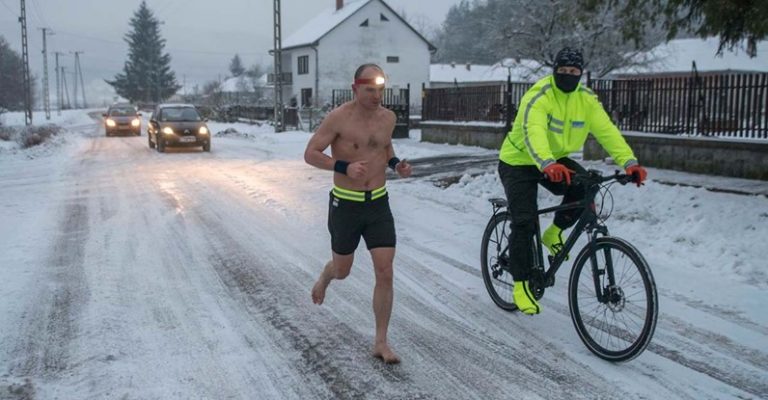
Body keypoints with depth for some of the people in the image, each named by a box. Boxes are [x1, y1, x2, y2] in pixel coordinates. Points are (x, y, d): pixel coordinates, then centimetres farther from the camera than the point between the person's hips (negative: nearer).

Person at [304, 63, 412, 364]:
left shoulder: (388, 117, 2)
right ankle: (325, 277, 54)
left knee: (385, 273, -5)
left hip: (379, 204, 3)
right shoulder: (338, 118, -14)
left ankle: (381, 343, 7)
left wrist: (396, 163, 2)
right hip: (345, 204, -3)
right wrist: (344, 167, -26)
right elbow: (310, 154, -11)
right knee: (342, 271, 14)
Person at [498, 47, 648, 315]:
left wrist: (630, 162, -32)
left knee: (584, 187, -23)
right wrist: (547, 165, -61)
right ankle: (521, 285, 3)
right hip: (519, 162, -5)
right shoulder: (538, 96, -25)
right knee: (525, 222, -13)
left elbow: (607, 131, -17)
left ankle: (554, 232, 4)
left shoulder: (586, 99, -7)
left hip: (555, 160, 5)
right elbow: (534, 133, -42)